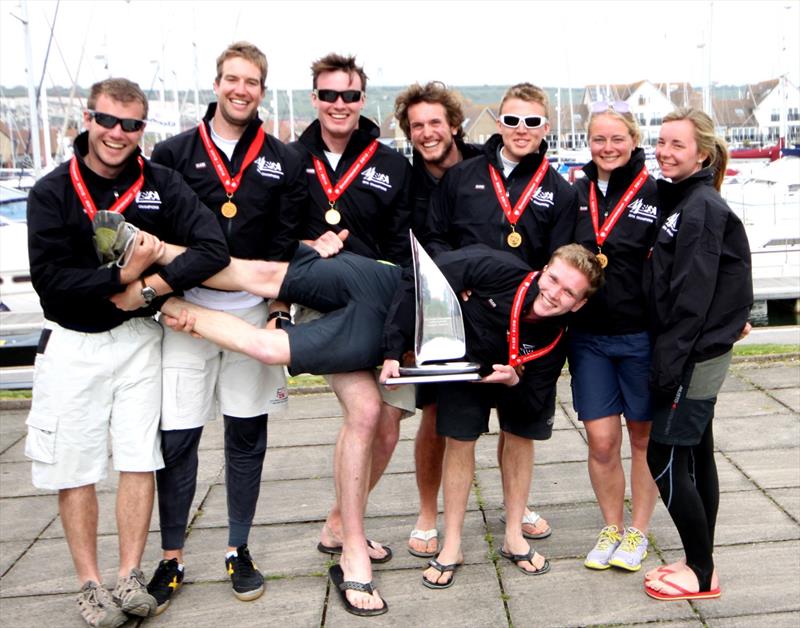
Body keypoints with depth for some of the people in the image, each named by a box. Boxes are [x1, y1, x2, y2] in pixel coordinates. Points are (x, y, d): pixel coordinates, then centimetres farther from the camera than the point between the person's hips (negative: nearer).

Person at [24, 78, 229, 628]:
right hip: (71, 343, -1)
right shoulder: (52, 192, -3)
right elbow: (50, 276, -13)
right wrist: (124, 276, -20)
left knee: (139, 460, 2)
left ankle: (130, 577, 15)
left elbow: (213, 248, -14)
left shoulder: (162, 185, -1)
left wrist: (146, 289, -19)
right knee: (74, 468, 3)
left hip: (138, 339, 1)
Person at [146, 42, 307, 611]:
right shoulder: (173, 154, 6)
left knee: (248, 435, 8)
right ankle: (171, 559, 13)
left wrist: (279, 304, -2)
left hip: (255, 312, 1)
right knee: (176, 437, -2)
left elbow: (289, 242, 6)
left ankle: (240, 550, 23)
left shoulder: (283, 162, 8)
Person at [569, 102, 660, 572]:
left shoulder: (656, 194, -7)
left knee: (644, 436, 12)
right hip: (588, 335, 3)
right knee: (601, 441, 6)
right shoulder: (575, 194, 4)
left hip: (642, 334, -2)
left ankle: (638, 533, 27)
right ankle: (611, 529, 25)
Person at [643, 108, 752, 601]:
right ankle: (701, 565, 25)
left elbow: (691, 296, -21)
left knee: (665, 460, -3)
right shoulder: (683, 200, 12)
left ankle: (702, 575, 10)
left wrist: (667, 364, -19)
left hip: (695, 356, -9)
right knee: (696, 457, 14)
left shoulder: (702, 207, -16)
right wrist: (670, 360, 12)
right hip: (699, 355, 9)